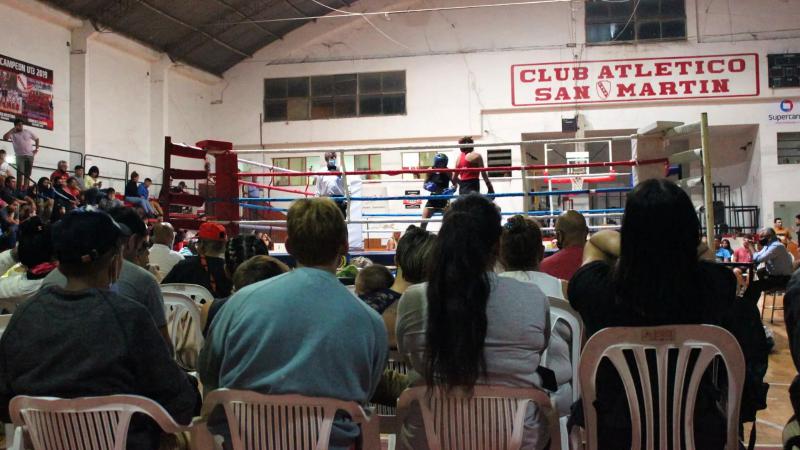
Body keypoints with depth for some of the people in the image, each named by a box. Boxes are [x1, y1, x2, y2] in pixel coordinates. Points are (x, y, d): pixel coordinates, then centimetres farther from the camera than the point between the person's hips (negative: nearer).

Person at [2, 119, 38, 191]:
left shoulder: (27, 132, 11)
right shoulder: (12, 134, 2)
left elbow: (37, 139, 20)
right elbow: (5, 137, -17)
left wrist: (37, 148, 8)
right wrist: (12, 130, -10)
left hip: (30, 155, 3)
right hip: (20, 156, -3)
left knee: (27, 174, 3)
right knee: (20, 173, -14)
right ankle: (19, 189, -14)